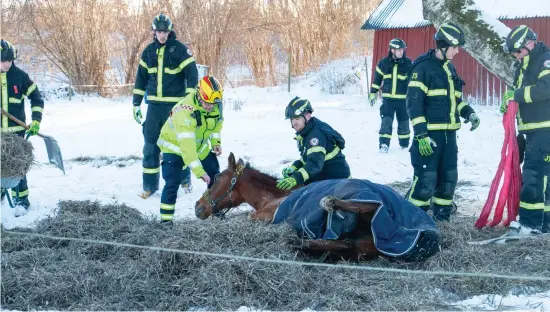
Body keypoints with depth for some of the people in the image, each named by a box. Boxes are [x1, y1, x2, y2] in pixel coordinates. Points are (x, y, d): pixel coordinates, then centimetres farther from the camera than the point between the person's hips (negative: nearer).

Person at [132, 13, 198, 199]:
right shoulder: (149, 51, 8)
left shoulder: (180, 49, -6)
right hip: (154, 105, 4)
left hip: (175, 105, -4)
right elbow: (141, 78, 13)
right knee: (150, 145, 3)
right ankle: (150, 185, 11)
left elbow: (192, 75, -9)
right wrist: (136, 103, 10)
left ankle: (185, 179, 24)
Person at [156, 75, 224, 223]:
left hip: (200, 145, 6)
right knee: (172, 182, -20)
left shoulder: (216, 104, -19)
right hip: (174, 145, -6)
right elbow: (186, 146, -43)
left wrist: (216, 141, -6)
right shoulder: (186, 111, -40)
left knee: (214, 176, 9)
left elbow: (217, 121, 7)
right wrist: (199, 171, -46)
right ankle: (166, 218, -10)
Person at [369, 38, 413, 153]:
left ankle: (404, 143, 29)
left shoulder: (408, 63, -4)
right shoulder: (383, 63, 0)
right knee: (386, 121, -8)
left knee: (403, 122, 11)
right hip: (387, 98, 0)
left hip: (403, 99, 0)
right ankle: (384, 144, -5)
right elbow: (377, 79, 9)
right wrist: (372, 93, 9)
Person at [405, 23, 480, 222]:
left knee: (449, 178, 11)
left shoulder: (450, 68, 15)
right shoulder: (423, 67, -10)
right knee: (426, 179, -11)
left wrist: (469, 113, 7)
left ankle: (442, 217, 23)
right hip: (429, 133, -8)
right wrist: (421, 134, -20)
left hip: (449, 134, 8)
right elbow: (413, 102, -15)